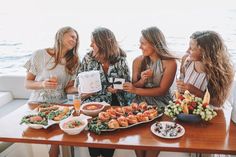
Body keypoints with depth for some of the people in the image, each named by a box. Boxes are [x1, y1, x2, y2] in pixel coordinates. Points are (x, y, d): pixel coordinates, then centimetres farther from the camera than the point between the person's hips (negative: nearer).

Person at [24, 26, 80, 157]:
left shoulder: (74, 62, 4)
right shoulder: (39, 55, -5)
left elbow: (68, 88, 4)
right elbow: (27, 83, 1)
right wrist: (43, 84, -20)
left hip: (59, 105, 2)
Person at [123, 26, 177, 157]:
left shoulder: (170, 62, -8)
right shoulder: (138, 61, 3)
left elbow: (162, 90, -10)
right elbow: (134, 87, 8)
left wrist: (136, 90, -15)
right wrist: (141, 80, -15)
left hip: (160, 104, -2)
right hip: (140, 102, 3)